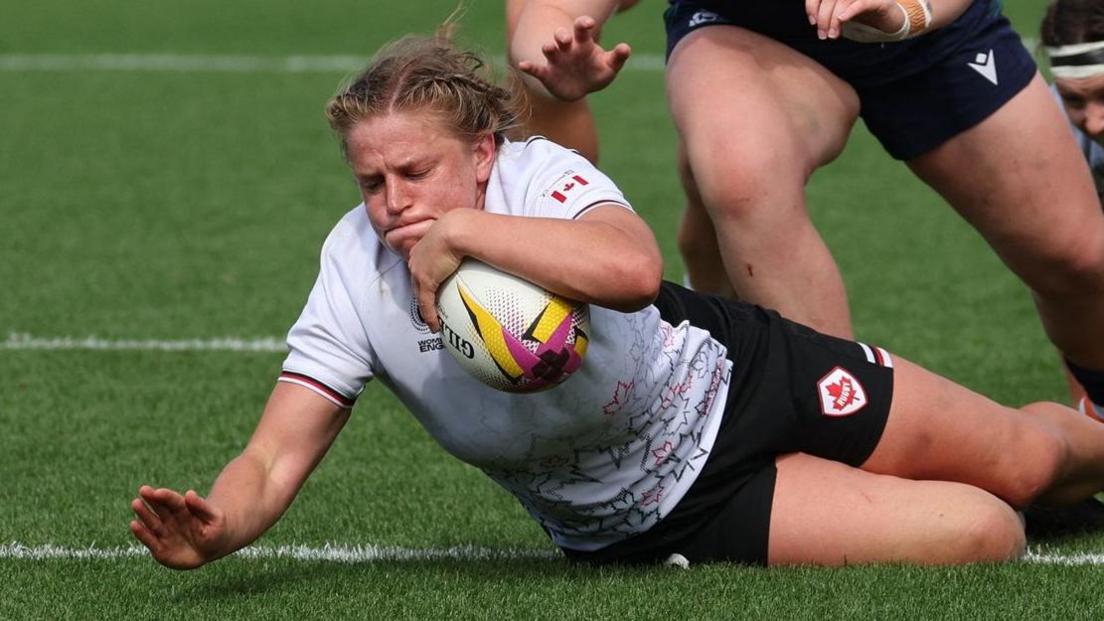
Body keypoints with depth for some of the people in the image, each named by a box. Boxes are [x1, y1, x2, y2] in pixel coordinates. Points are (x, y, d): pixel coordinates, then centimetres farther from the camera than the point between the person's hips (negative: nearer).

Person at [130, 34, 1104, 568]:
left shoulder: (537, 176, -26)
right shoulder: (356, 273, -19)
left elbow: (632, 269, -50)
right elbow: (274, 461, -21)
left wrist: (460, 232, -44)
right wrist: (212, 529, -43)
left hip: (743, 380, 0)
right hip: (653, 520, 0)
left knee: (1025, 463, 5)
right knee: (985, 537, -12)